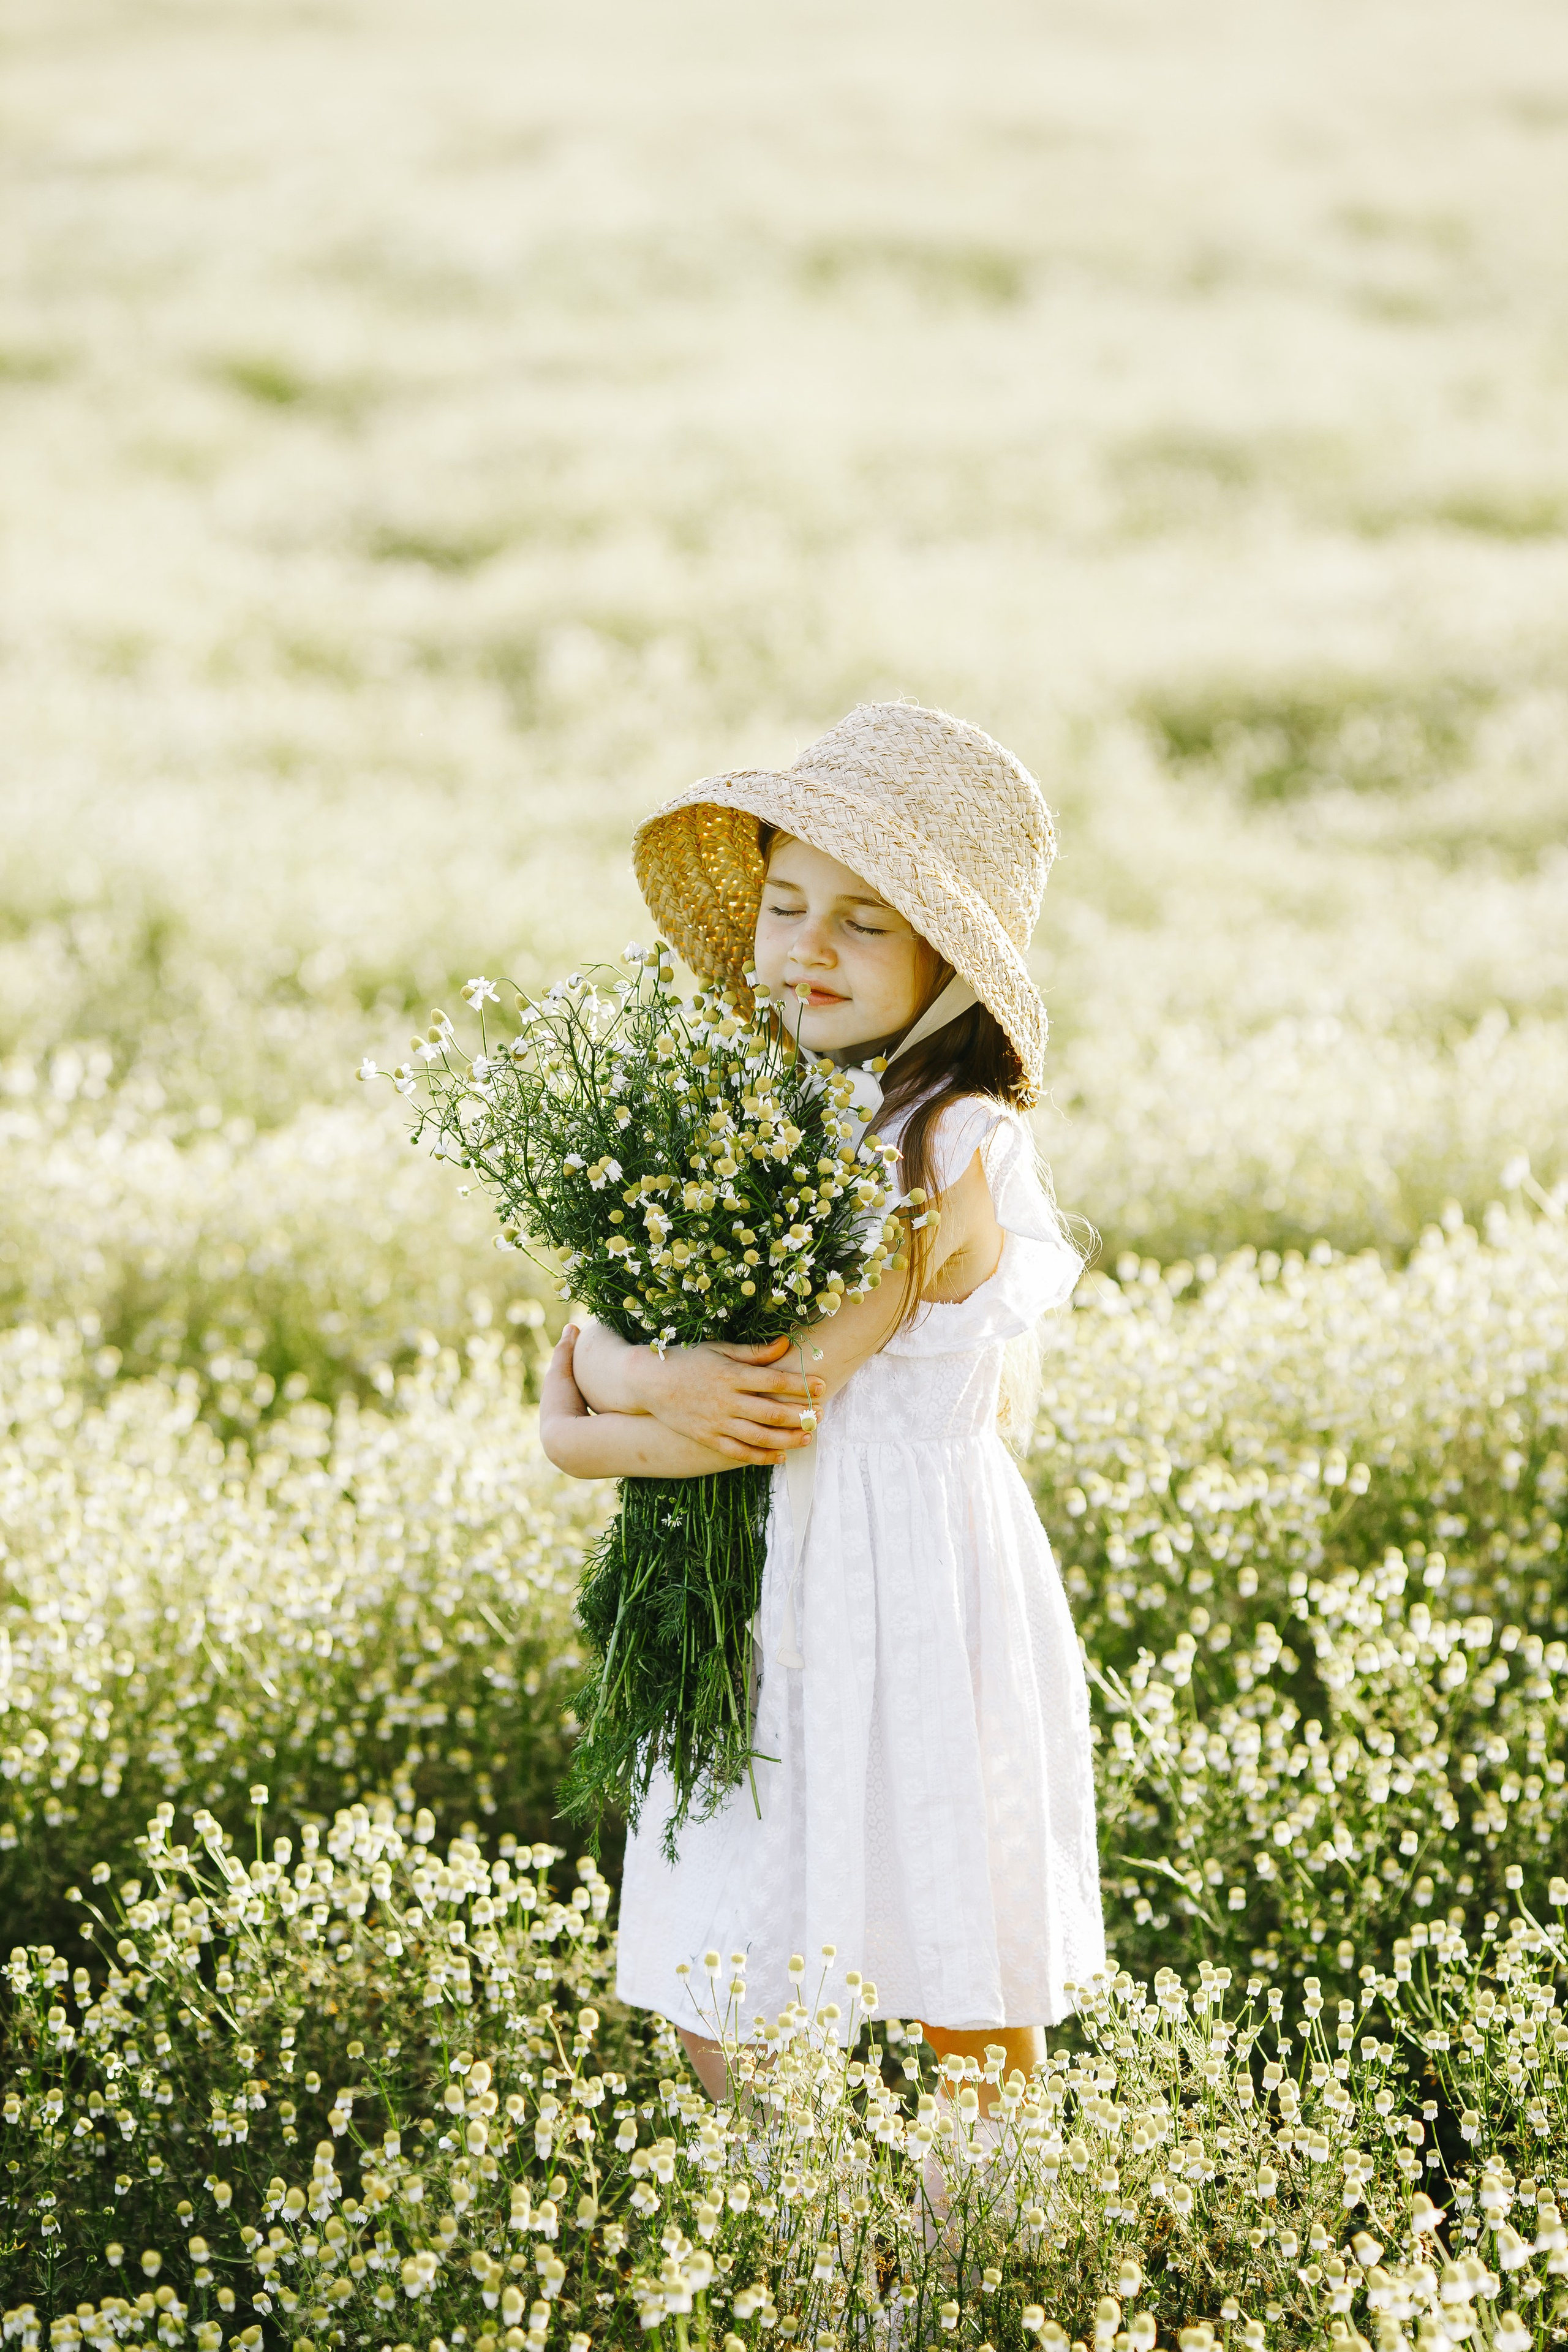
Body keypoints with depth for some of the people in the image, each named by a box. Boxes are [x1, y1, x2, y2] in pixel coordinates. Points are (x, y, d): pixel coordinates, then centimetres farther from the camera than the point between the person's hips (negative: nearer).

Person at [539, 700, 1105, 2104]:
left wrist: (587, 1435, -7)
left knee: (965, 2011, 6)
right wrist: (648, 1380, -18)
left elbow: (790, 1402, -19)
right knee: (708, 2005, 10)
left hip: (918, 1596, -6)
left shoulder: (955, 1146, -15)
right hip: (764, 1598, 6)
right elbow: (594, 1327, 5)